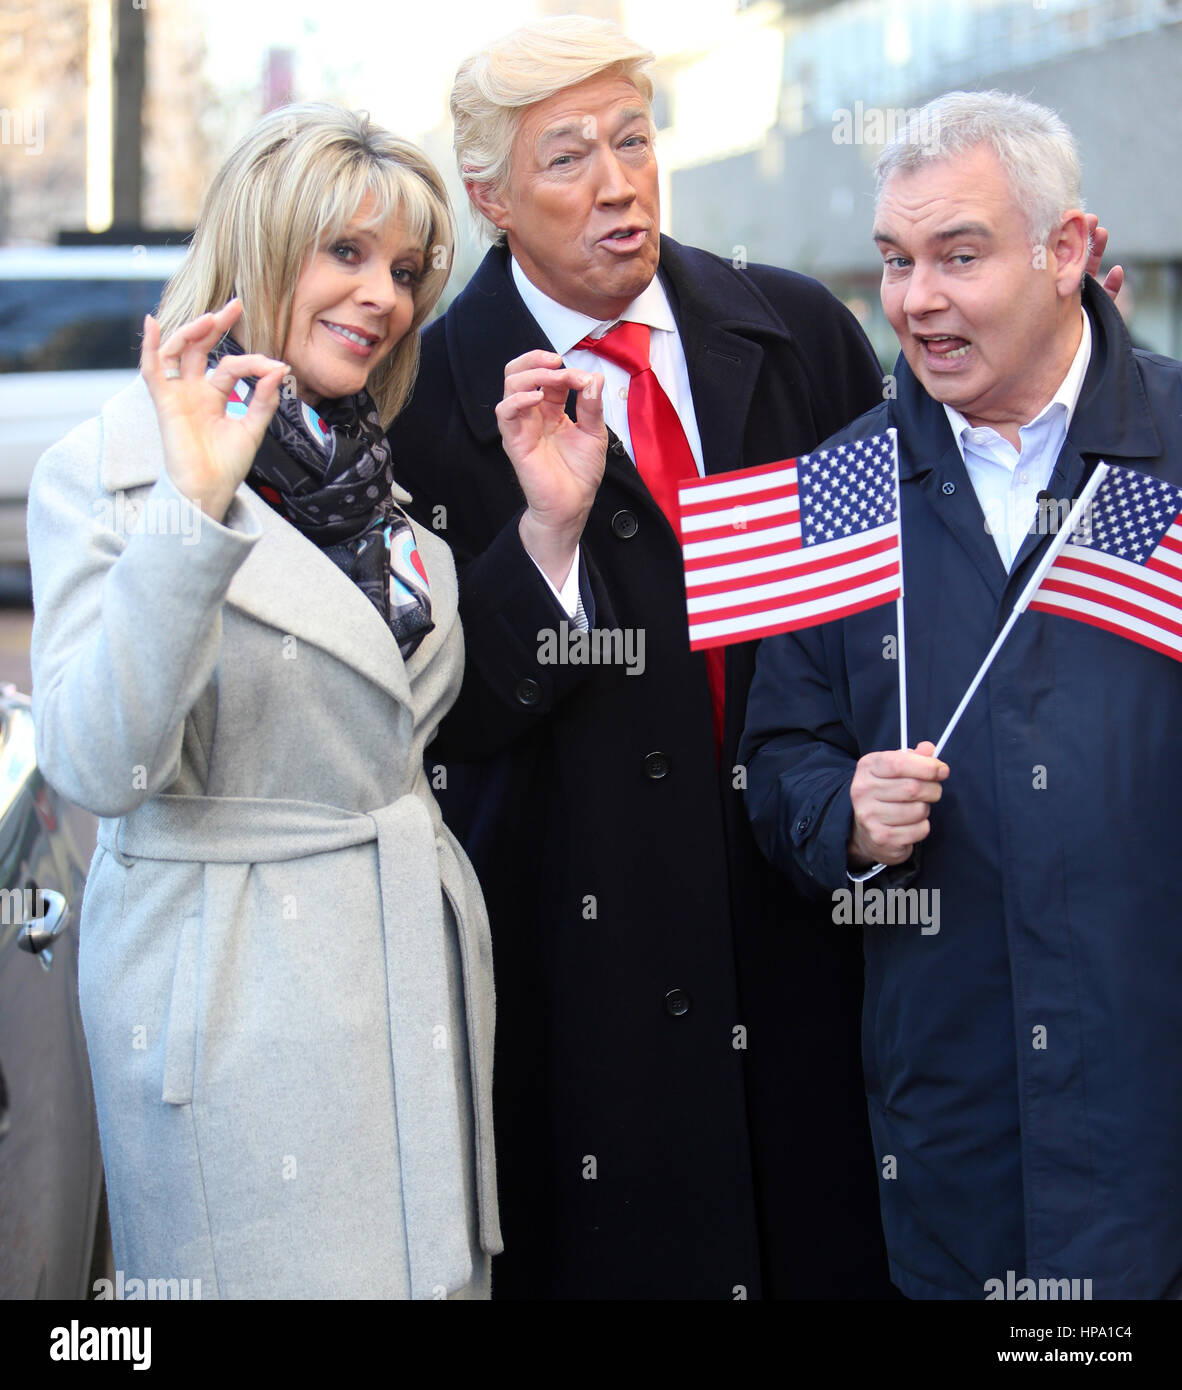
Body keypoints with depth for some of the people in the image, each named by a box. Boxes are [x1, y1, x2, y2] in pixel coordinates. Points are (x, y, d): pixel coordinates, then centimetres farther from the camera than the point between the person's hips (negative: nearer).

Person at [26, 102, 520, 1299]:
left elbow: (455, 716, 14)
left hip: (419, 967, 7)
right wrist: (194, 512, -30)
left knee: (439, 1267, 12)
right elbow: (98, 767, -22)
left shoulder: (379, 476, 10)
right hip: (231, 999, -6)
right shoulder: (109, 471, -10)